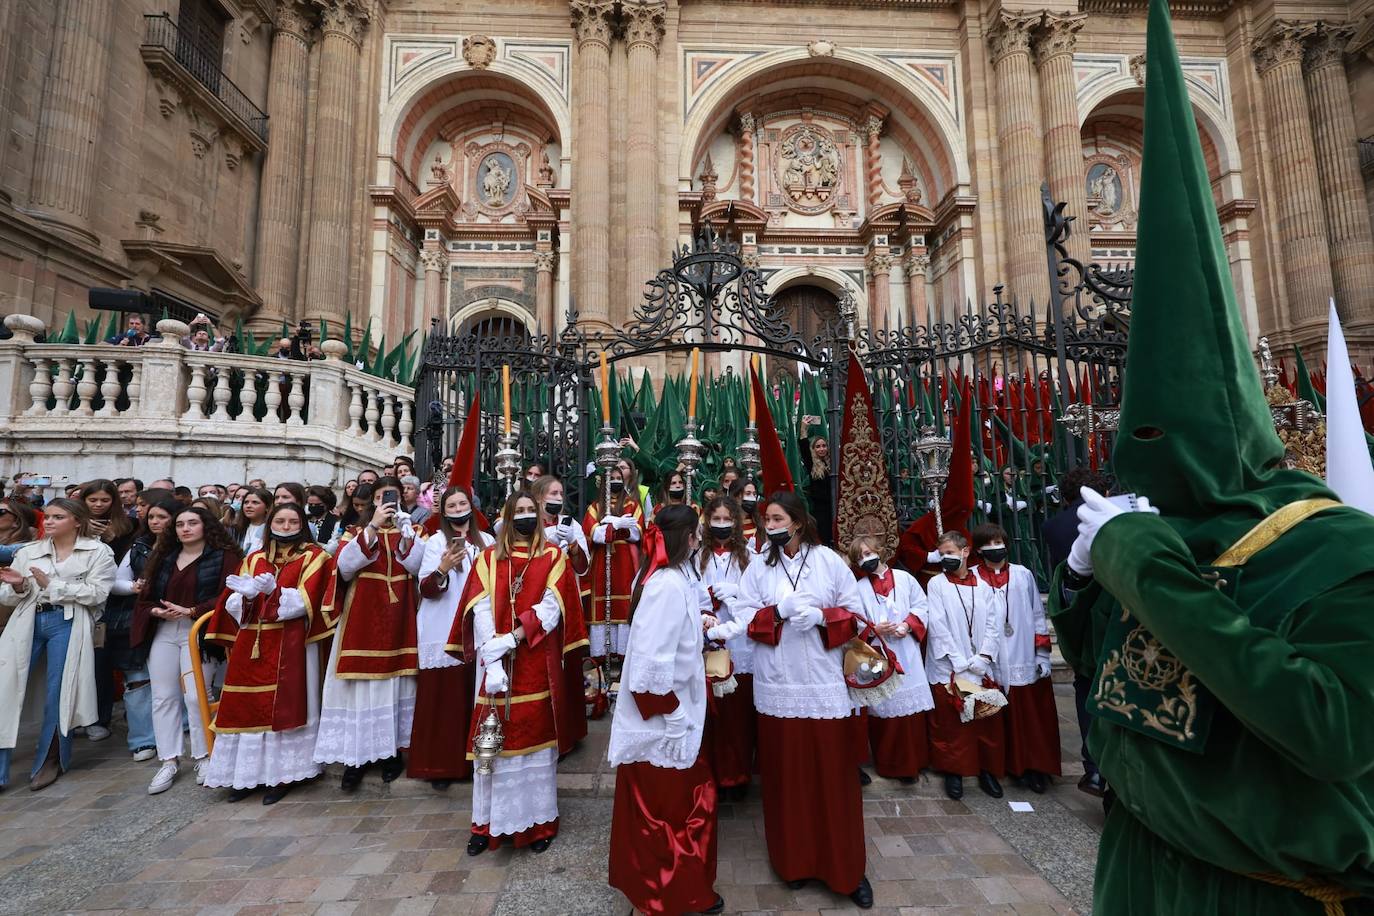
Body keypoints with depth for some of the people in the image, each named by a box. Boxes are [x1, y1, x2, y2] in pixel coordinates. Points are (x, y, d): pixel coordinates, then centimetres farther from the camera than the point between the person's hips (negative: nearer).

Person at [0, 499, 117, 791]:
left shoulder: (98, 552, 3)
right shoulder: (28, 552, 14)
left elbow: (97, 593, -7)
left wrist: (51, 585, -8)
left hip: (68, 624, -3)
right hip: (27, 622, 4)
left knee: (57, 695, 2)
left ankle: (50, 760, 18)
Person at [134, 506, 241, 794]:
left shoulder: (223, 556, -1)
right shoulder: (163, 558, 16)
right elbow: (145, 598, 17)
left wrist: (191, 611, -18)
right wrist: (156, 611, -4)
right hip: (163, 633, 6)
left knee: (195, 696, -9)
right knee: (163, 697, 5)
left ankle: (202, 757, 6)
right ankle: (169, 761, 14)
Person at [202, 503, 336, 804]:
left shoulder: (313, 557, 1)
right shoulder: (253, 558, 15)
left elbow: (306, 600, -10)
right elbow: (233, 604, 7)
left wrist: (273, 591, -25)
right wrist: (248, 594, -15)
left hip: (290, 644, -4)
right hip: (250, 643, 4)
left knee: (284, 706, -2)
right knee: (248, 706, 6)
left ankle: (283, 773, 9)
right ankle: (249, 772, 19)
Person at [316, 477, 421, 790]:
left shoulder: (412, 531, 10)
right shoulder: (357, 531, 8)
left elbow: (417, 566, -7)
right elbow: (345, 567, -11)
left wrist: (406, 533, -17)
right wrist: (373, 527, -19)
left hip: (399, 620, 1)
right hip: (363, 620, 0)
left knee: (396, 682, 5)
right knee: (361, 685, -2)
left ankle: (393, 750, 18)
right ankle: (356, 756, 9)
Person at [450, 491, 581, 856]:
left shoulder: (553, 556, 3)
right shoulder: (489, 558, 7)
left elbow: (551, 608, -7)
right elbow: (481, 609, -3)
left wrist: (512, 638, -18)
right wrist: (491, 659, -15)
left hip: (537, 664, -1)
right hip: (496, 660, 1)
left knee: (536, 736, 6)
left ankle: (538, 821, 20)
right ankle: (489, 823, 23)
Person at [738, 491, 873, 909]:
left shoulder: (830, 560, -2)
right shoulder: (758, 566, 3)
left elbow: (854, 614, -1)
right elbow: (745, 617, 0)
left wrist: (820, 616, -18)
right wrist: (779, 611, -16)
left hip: (824, 683, -1)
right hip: (777, 684, 1)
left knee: (833, 775, 7)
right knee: (786, 775, 10)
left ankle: (847, 869, 24)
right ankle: (794, 860, 30)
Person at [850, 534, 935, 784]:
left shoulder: (904, 578, 4)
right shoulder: (859, 588, 1)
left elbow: (921, 606, 5)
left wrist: (908, 625, -9)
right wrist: (874, 629, -15)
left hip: (907, 653, 1)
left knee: (912, 707, 7)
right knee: (884, 709, 3)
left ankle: (914, 760, 24)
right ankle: (890, 764, 17)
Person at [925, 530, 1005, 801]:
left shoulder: (983, 586, 5)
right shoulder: (937, 584, -3)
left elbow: (993, 625, 3)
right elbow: (938, 626, -9)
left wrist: (983, 658, -9)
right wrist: (960, 663, -13)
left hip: (981, 668, 3)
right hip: (948, 668, -3)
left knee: (988, 723, 10)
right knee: (950, 724, 4)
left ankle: (987, 770, 26)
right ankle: (953, 772, 19)